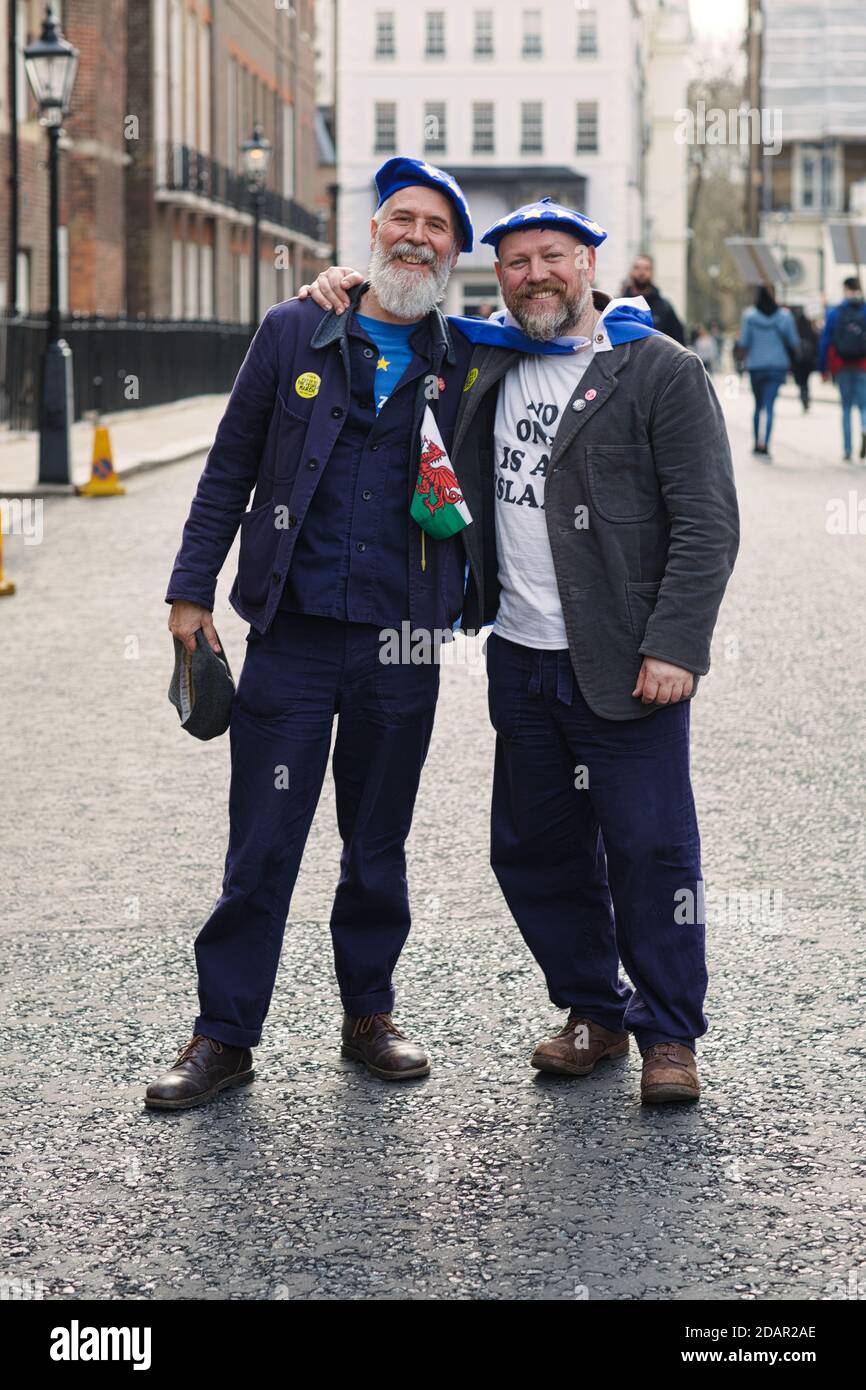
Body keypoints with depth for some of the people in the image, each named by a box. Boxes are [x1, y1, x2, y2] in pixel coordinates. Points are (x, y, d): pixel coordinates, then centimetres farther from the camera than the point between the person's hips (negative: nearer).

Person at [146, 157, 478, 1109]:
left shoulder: (466, 360, 6)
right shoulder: (294, 334, 4)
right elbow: (230, 468, 7)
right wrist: (191, 589, 4)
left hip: (403, 641, 1)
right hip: (291, 635, -1)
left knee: (378, 846, 12)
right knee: (261, 845, 1)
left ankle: (368, 1014, 27)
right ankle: (224, 1035, 11)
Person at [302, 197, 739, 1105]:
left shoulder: (661, 372, -5)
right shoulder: (482, 363, 11)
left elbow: (707, 523, -9)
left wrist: (674, 647, -17)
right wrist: (343, 299, 8)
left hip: (627, 664, -5)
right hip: (520, 658, 6)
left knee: (651, 849, -2)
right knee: (533, 850, 11)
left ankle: (669, 1032, 13)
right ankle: (593, 1011, 28)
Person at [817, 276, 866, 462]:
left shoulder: (834, 313, 1)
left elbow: (825, 342, 1)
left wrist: (823, 369, 7)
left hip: (841, 367, 1)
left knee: (846, 407, 11)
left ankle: (847, 450, 8)